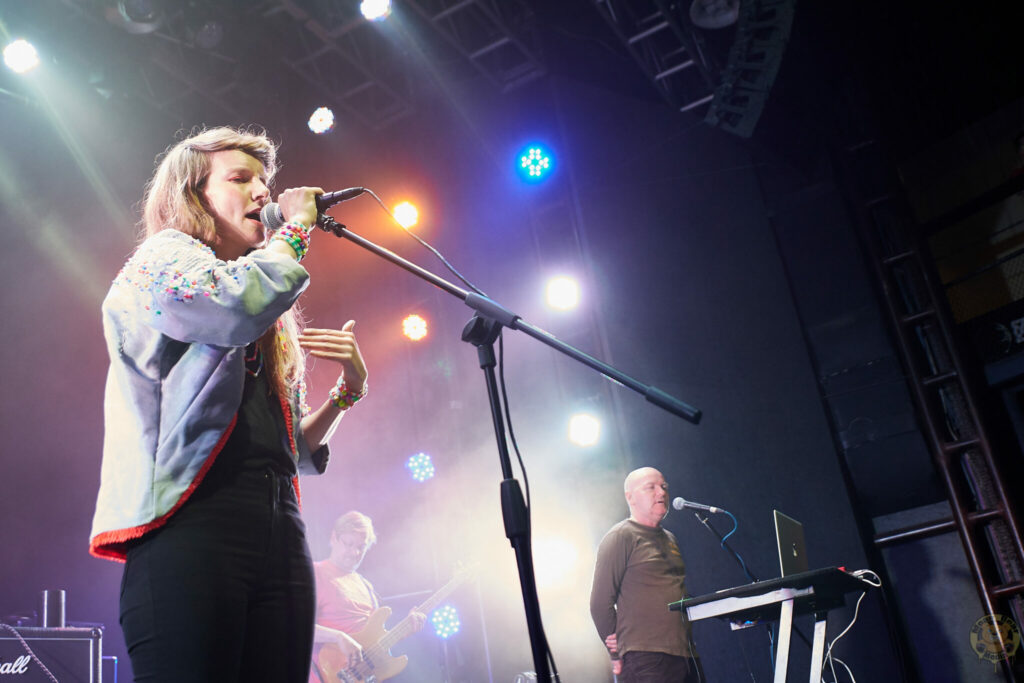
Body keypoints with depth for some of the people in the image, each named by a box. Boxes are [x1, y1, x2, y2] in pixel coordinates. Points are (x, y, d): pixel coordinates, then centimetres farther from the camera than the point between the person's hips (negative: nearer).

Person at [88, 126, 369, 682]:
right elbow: (241, 303, -18)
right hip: (190, 517, -7)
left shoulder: (274, 334, 27)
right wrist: (297, 225, -1)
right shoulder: (163, 257, 7)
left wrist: (349, 387, 9)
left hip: (280, 529, 7)